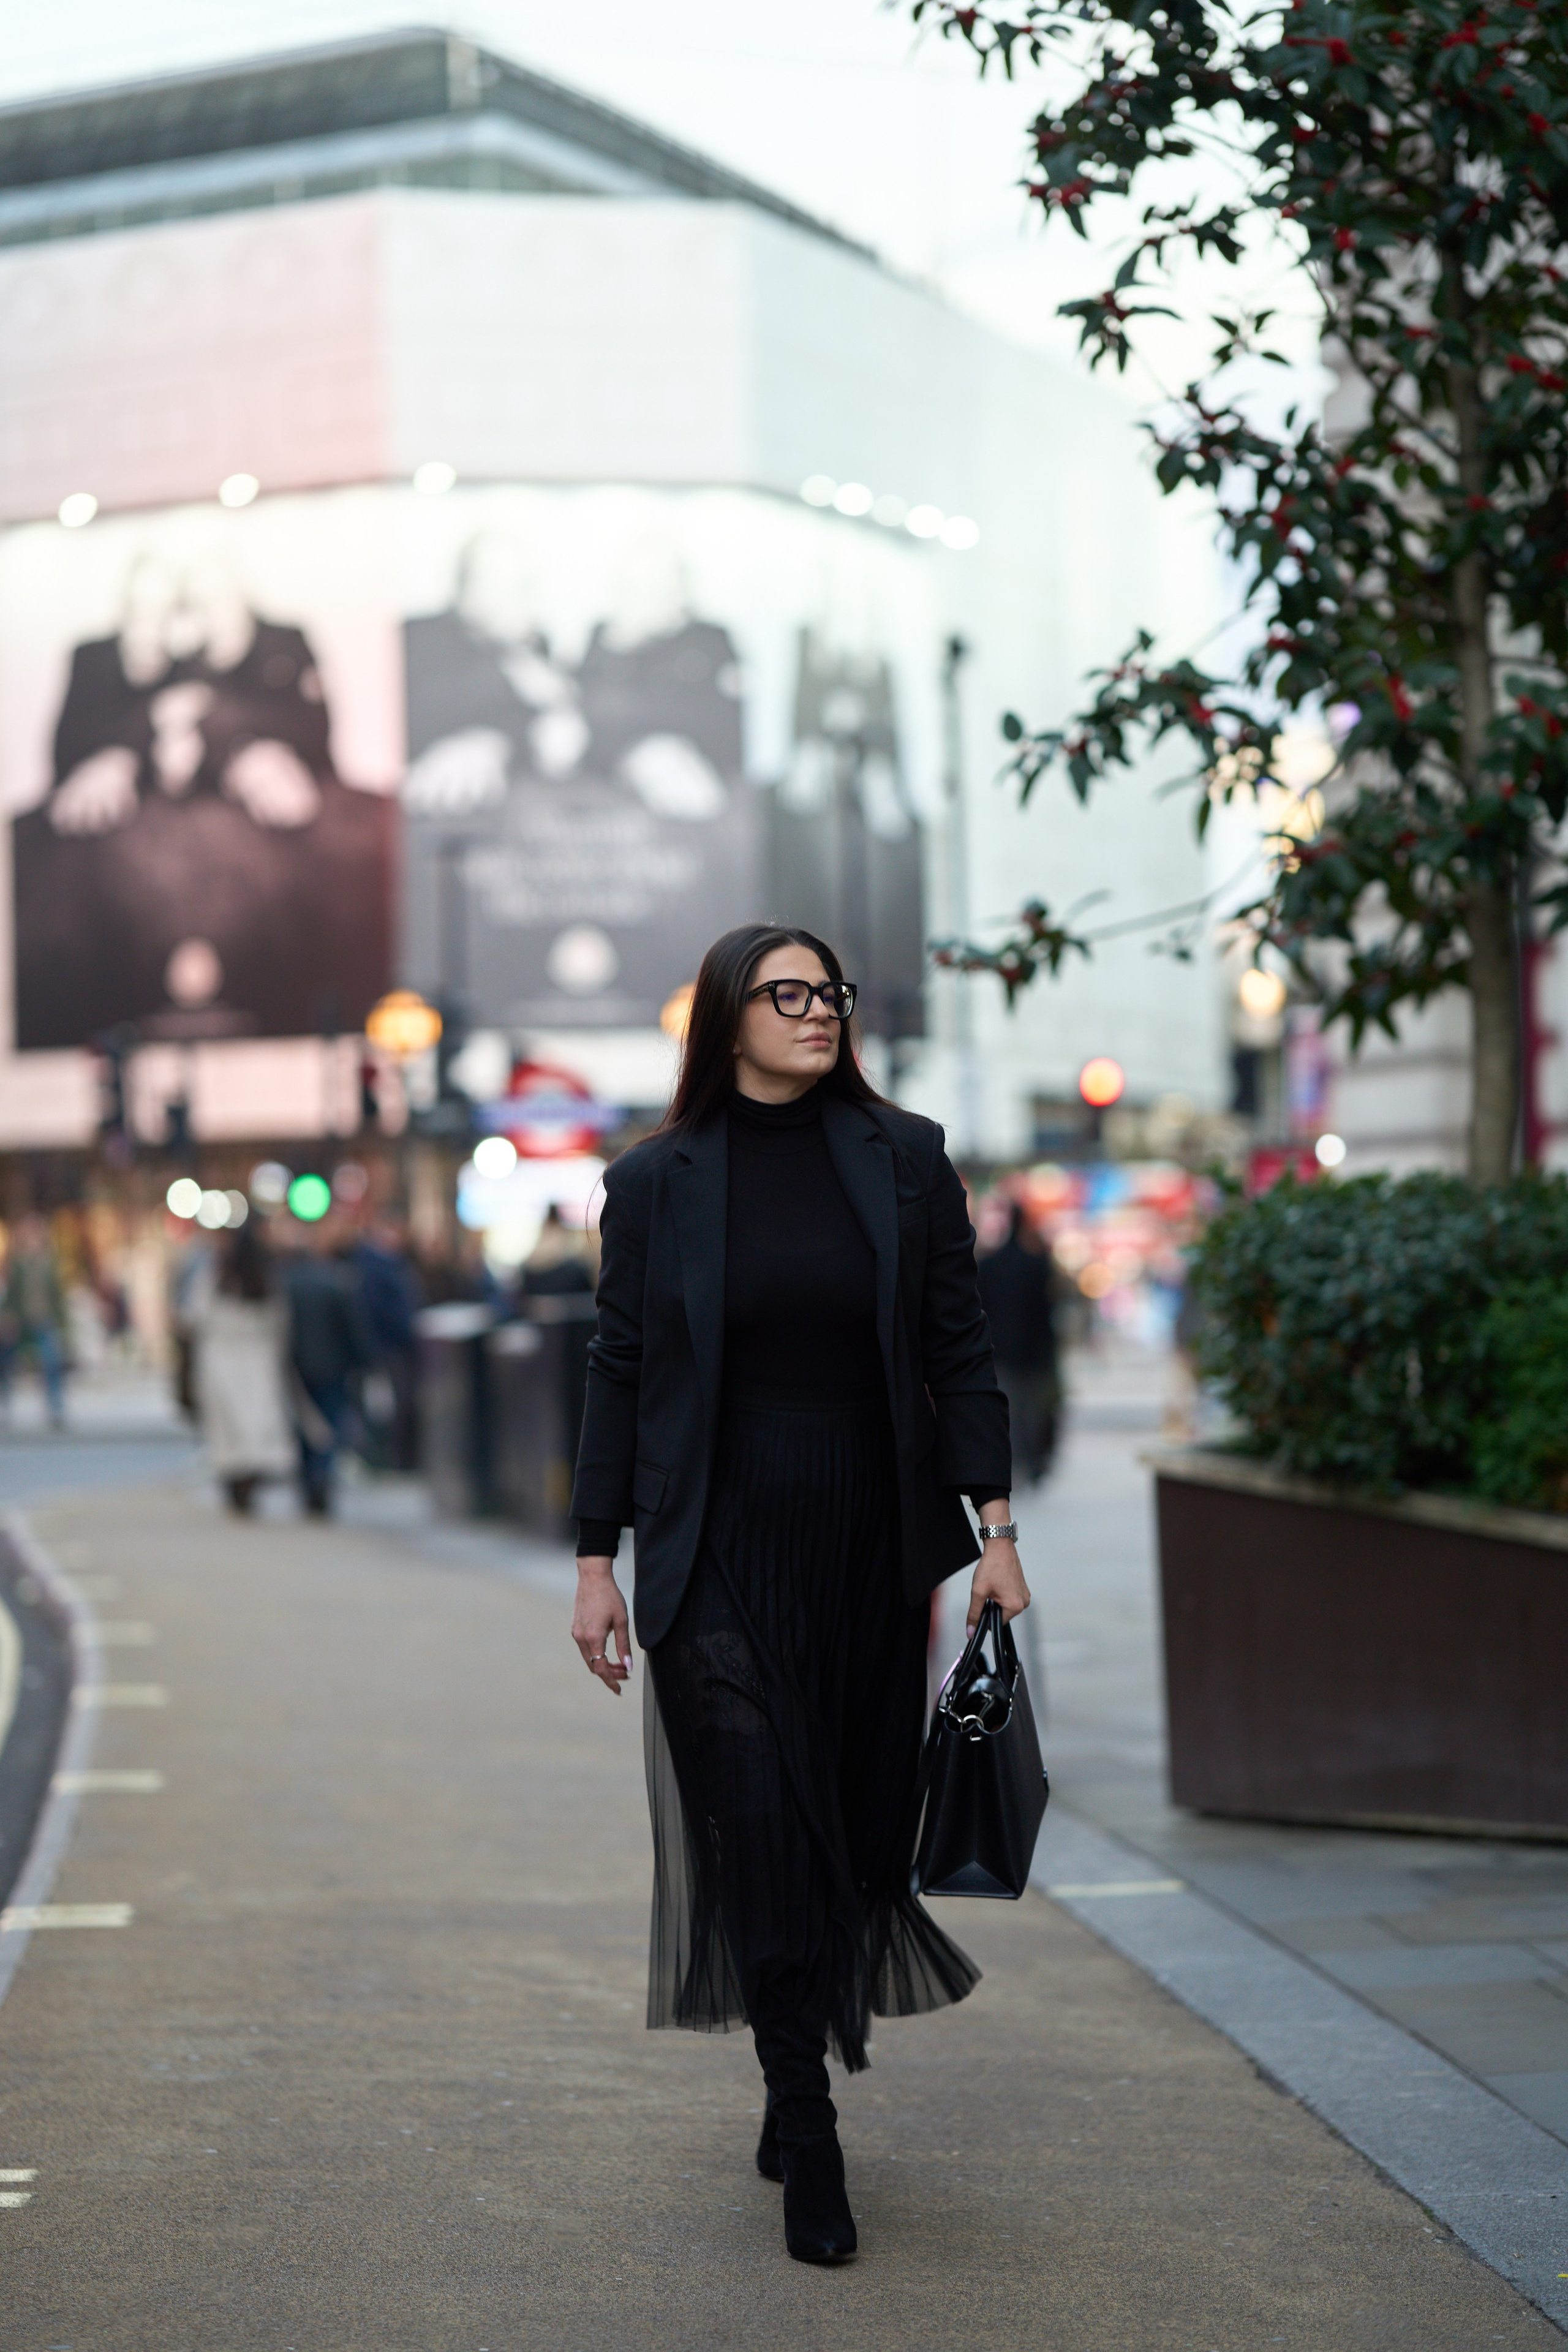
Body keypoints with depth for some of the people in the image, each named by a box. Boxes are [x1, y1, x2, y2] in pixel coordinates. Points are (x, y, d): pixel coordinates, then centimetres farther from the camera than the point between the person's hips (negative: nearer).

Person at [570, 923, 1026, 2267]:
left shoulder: (903, 1160, 4)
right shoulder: (655, 1184, 1)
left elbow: (961, 1353, 4)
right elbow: (619, 1375, 4)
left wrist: (993, 1526, -2)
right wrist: (597, 1560, 2)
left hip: (868, 1551, 2)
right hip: (718, 1557, -2)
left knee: (861, 1826, 7)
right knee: (761, 1835, -7)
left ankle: (799, 2079, 30)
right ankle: (810, 2151, 1)